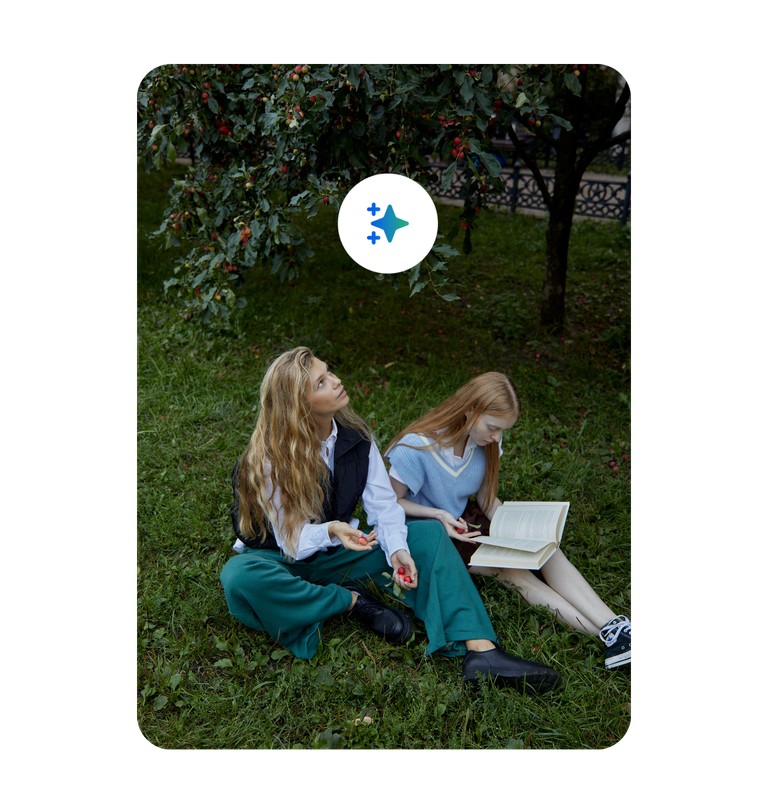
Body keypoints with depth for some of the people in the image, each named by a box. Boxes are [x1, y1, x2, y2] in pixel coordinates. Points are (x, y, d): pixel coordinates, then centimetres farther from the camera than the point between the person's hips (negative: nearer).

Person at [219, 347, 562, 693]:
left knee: (430, 534, -13)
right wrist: (330, 531, -42)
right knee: (239, 577, -39)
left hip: (336, 552, 4)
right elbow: (291, 540, -21)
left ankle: (480, 651, -26)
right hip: (282, 559, -4)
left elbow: (383, 503, -9)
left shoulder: (354, 435, -8)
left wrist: (398, 550, -28)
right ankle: (353, 601, -21)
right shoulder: (269, 458, -23)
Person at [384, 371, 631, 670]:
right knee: (512, 572, -25)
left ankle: (612, 625, -28)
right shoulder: (416, 448, -24)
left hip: (464, 518, 6)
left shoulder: (484, 441, -6)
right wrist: (438, 515, -27)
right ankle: (607, 634, -30)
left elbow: (486, 496, 5)